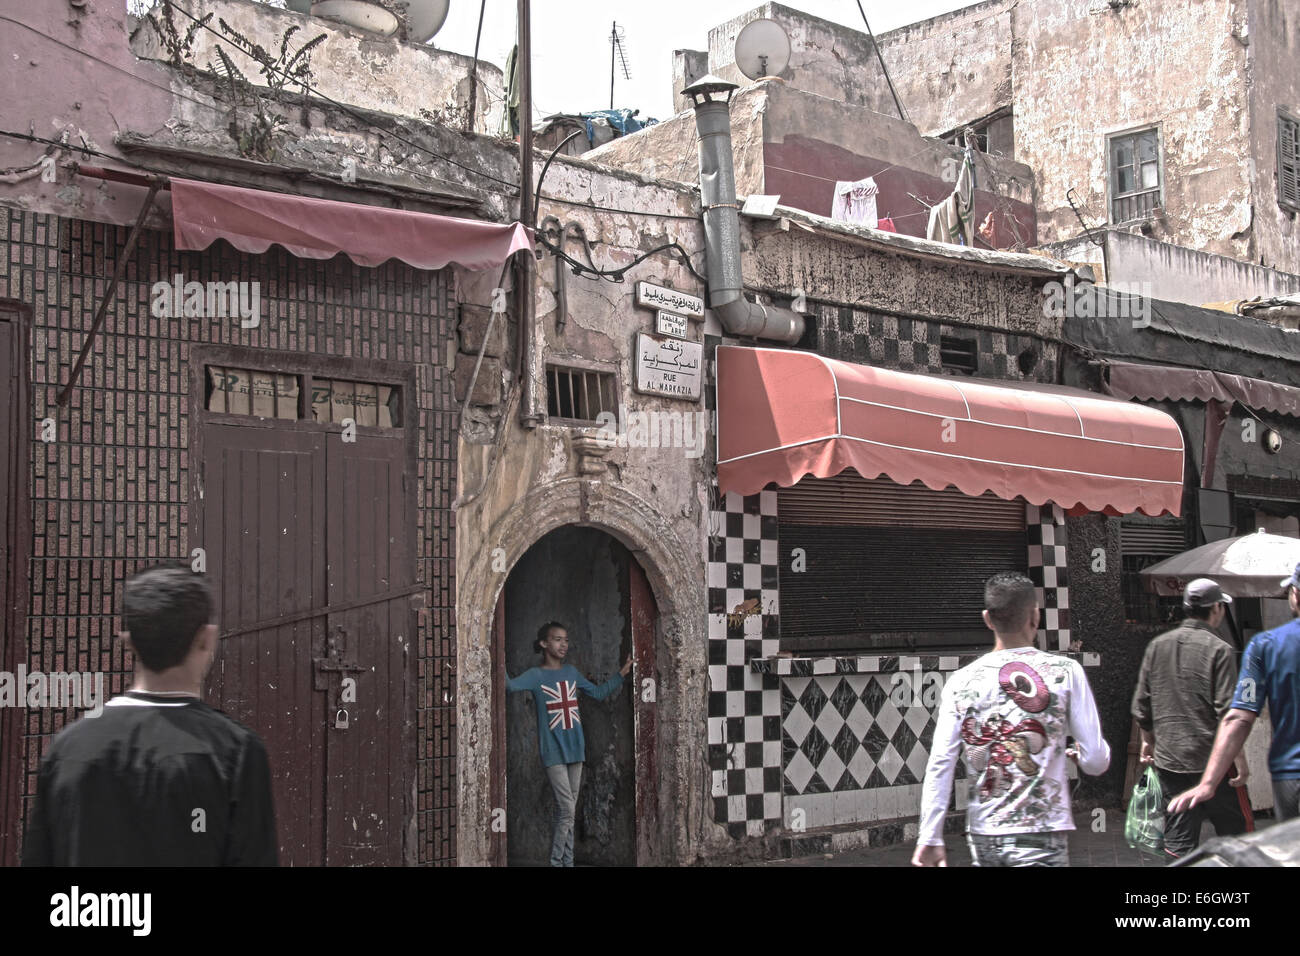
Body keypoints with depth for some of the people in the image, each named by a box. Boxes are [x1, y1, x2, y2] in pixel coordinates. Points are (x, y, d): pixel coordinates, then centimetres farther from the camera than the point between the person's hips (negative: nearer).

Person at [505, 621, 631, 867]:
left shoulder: (571, 672, 11)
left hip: (575, 747, 5)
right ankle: (556, 862, 2)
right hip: (553, 750, -5)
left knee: (569, 811, 10)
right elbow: (510, 685, -23)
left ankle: (567, 861, 17)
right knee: (566, 810, -10)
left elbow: (598, 693, 21)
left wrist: (622, 674, 16)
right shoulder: (536, 675, -5)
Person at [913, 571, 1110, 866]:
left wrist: (930, 838, -1)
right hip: (1040, 836, -4)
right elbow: (1096, 761, -5)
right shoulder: (1064, 671, -4)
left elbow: (939, 765, -4)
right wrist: (1079, 753, 19)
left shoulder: (961, 681, 1)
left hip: (982, 838, 4)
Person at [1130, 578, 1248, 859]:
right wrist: (1240, 759, -8)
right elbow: (1227, 711, -14)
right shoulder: (1218, 649, -10)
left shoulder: (1157, 645, 6)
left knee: (1179, 842, 7)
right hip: (1212, 762, -4)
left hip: (1168, 762, 4)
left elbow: (1141, 705, 10)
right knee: (1233, 835, 11)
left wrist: (1148, 741, 23)